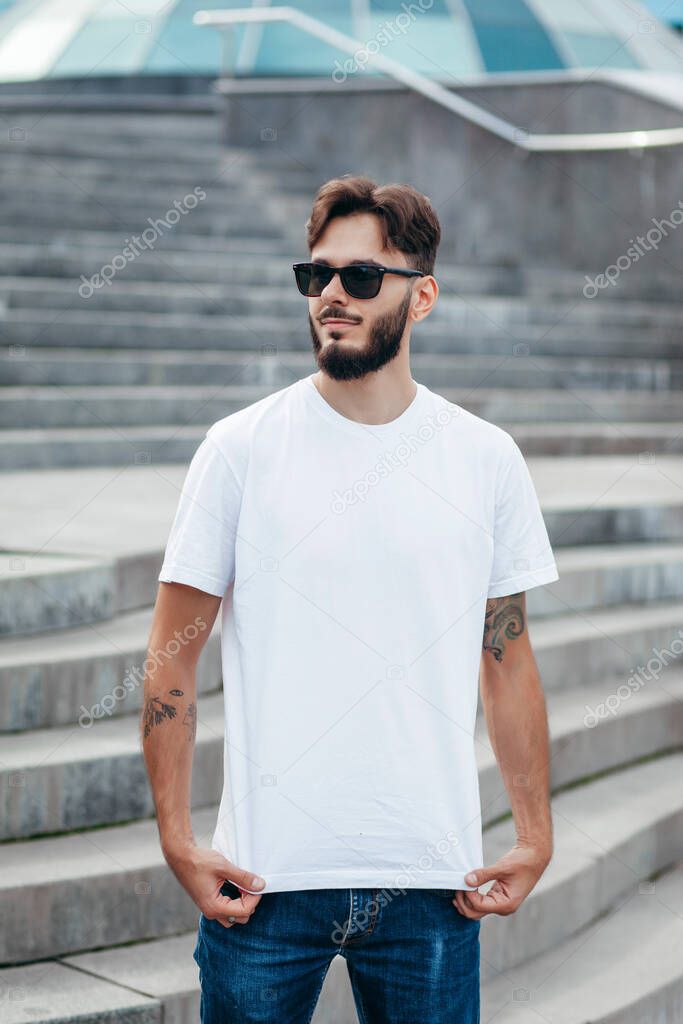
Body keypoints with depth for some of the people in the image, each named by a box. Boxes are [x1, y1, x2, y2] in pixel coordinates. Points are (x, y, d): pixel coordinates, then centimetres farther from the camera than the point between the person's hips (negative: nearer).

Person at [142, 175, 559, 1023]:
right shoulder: (240, 449, -1)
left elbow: (508, 662, 10)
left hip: (433, 884, 2)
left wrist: (535, 836, 4)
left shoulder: (488, 460, 4)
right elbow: (171, 661, 0)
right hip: (266, 874, -1)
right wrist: (176, 836, -7)